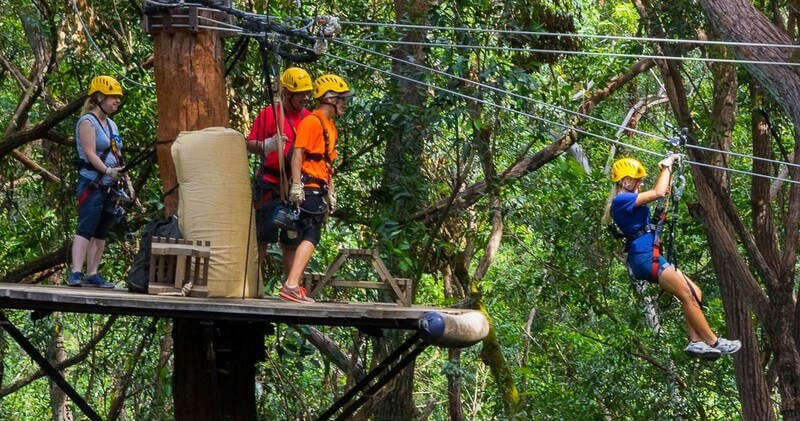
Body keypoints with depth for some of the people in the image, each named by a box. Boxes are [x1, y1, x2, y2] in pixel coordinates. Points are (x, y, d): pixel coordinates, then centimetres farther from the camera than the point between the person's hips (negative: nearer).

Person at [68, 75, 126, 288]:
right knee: (86, 229, -16)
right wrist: (108, 171, -28)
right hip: (92, 183, -9)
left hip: (109, 186, 9)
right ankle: (76, 274, -23)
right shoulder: (88, 122, -6)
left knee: (101, 232, 7)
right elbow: (90, 153, -17)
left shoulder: (112, 125, 20)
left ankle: (92, 274, 9)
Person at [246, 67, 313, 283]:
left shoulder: (309, 118, 14)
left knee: (291, 241, 7)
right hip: (270, 186, -5)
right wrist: (267, 145, -24)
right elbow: (250, 144, -3)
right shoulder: (269, 113, -1)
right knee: (262, 237, -4)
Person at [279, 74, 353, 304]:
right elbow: (298, 153, -16)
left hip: (319, 189, 10)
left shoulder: (330, 127, 21)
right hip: (308, 187, -10)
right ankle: (291, 285, -22)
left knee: (308, 238, 8)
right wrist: (297, 185, -22)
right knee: (310, 237, -17)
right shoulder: (312, 121, -9)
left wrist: (331, 192, 24)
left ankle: (293, 286, 9)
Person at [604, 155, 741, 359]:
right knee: (688, 295, -10)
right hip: (644, 256, -11)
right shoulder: (621, 200, -11)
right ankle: (713, 342, -6)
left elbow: (662, 191, 28)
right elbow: (658, 192, -17)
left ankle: (696, 341, 2)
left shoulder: (628, 201, 19)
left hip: (650, 257, 11)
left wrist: (667, 169, 17)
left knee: (694, 293, 8)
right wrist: (667, 166, -5)